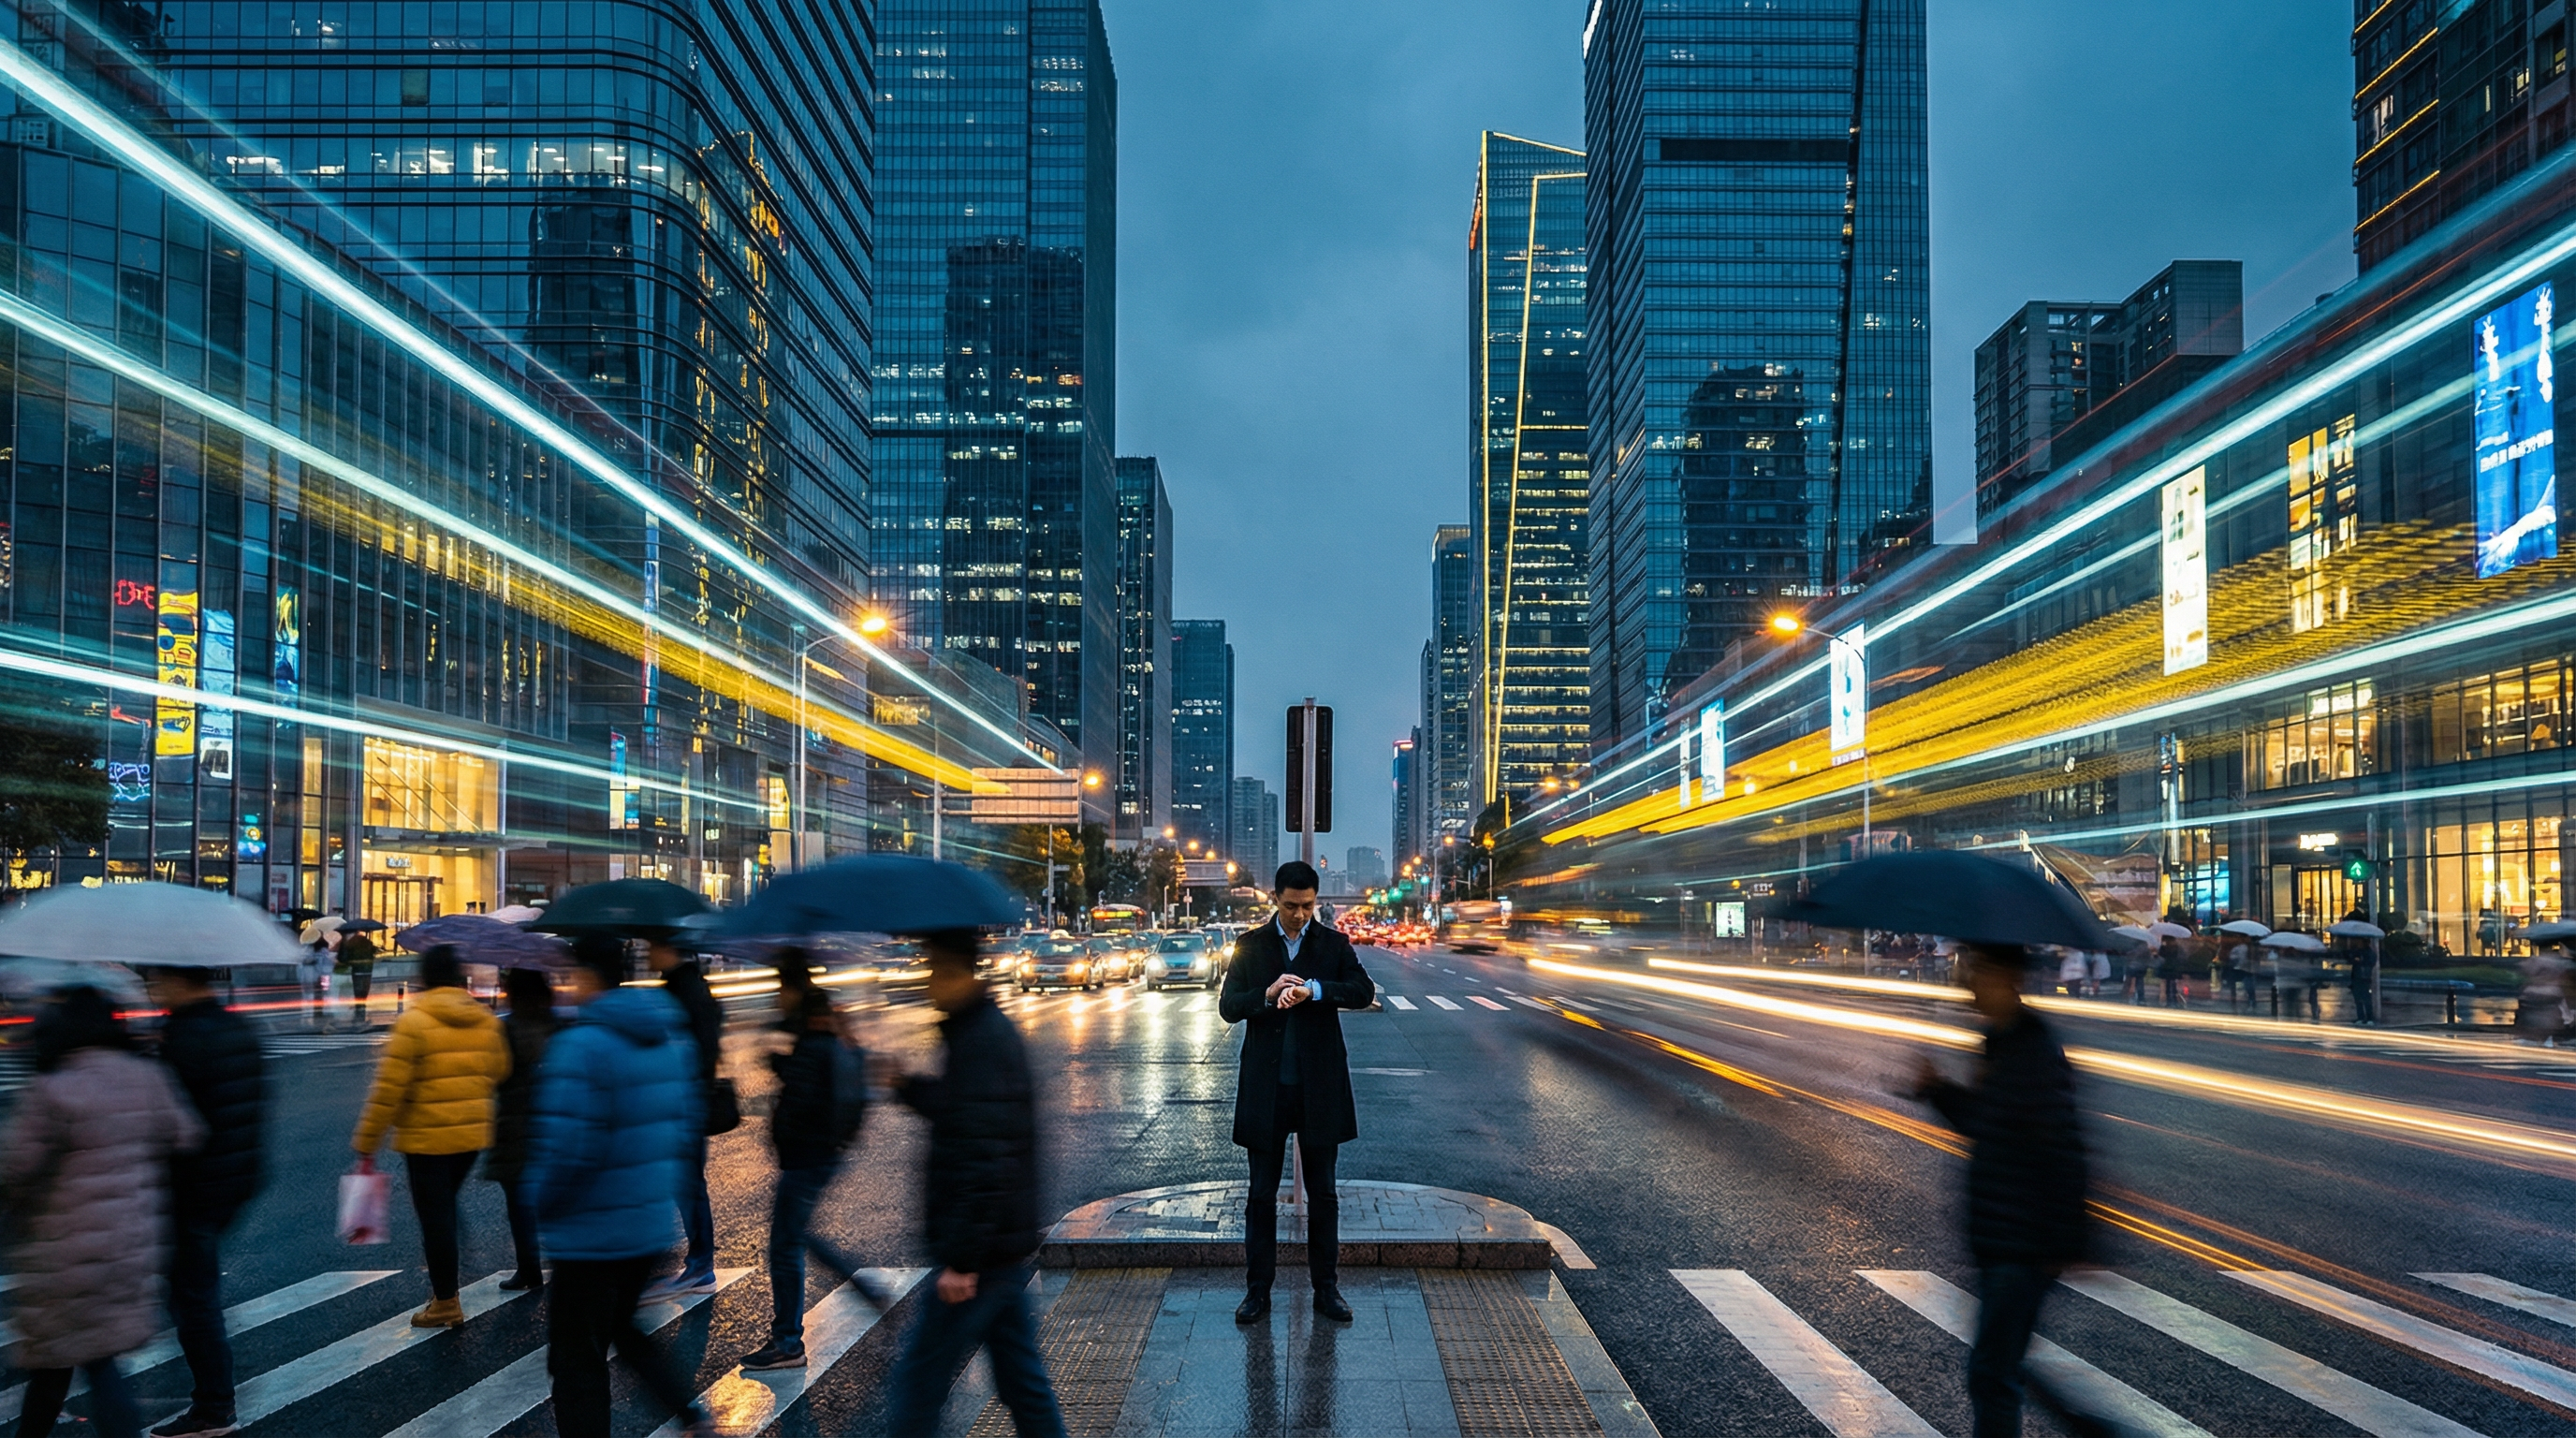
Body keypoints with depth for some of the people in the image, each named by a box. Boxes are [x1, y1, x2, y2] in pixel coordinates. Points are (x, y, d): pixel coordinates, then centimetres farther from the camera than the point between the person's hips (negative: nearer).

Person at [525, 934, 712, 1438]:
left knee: (576, 1361, 6)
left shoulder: (580, 1046, -21)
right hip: (653, 1224, 8)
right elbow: (685, 1122, 11)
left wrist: (541, 1204, -7)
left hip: (593, 1234, -8)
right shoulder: (670, 1037, 5)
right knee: (620, 1328, 27)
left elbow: (567, 1147, -24)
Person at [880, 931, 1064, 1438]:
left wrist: (961, 1258, -25)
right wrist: (908, 1086, 13)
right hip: (1004, 1246, 10)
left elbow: (983, 1162, -26)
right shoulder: (994, 1030, 12)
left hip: (980, 1251, -10)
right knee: (1022, 1382, 16)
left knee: (915, 1385, -1)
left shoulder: (980, 1043, -20)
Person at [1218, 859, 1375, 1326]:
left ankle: (1326, 1288, 18)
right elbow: (1228, 1007, -4)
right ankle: (1258, 1290, 14)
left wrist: (1314, 990, -27)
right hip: (1265, 1088, 0)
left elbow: (1364, 991, -13)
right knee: (1261, 1194, 6)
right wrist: (1266, 994, -22)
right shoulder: (1250, 945, 4)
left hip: (1319, 1088, 0)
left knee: (1322, 1193, 9)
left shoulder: (1334, 944, 3)